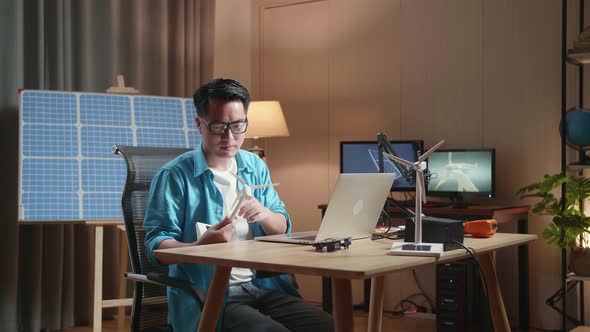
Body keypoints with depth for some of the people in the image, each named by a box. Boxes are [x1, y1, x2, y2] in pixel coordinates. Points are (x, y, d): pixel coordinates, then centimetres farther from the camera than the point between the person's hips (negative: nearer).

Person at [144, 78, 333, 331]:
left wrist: (264, 214, -7)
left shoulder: (256, 167, 13)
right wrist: (201, 246, -28)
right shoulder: (174, 176, -4)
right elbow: (156, 246, -8)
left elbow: (283, 229, 17)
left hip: (264, 287, 5)